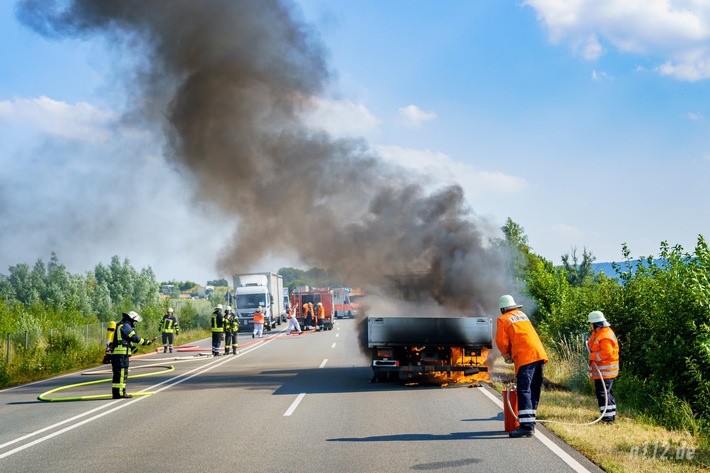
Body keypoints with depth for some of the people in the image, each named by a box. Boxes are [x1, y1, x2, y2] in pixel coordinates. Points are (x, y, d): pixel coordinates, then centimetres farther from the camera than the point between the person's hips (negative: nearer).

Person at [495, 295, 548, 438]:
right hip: (539, 354, 7)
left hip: (525, 357, -7)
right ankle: (530, 423, 17)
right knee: (534, 390, 12)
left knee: (524, 391, -11)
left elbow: (502, 341, 1)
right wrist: (510, 353, 28)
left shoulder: (503, 320, 5)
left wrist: (506, 355, 20)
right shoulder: (522, 315, 25)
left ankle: (526, 426, -20)